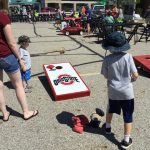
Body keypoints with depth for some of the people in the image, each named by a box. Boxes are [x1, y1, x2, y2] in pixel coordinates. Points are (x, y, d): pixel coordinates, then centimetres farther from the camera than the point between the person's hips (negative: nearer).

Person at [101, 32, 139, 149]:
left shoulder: (107, 59, -13)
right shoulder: (128, 57, -15)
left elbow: (106, 76, -3)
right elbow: (135, 75, -12)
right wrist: (131, 79, 9)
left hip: (113, 91, 2)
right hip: (127, 92, -2)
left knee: (110, 109, 28)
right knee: (128, 116, 12)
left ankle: (108, 127, 50)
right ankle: (126, 140, 20)